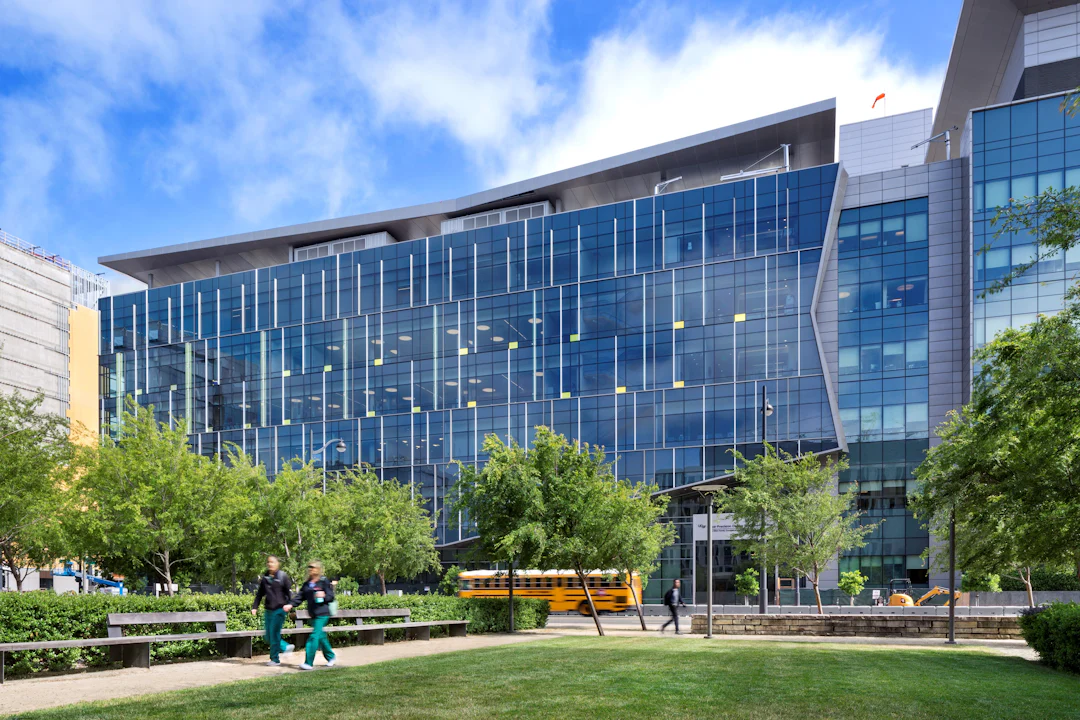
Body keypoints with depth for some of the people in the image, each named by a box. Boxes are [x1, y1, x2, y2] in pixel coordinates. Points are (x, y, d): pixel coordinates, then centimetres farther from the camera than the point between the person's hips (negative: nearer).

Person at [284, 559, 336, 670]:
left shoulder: (324, 582, -5)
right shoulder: (307, 584, 15)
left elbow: (331, 597, -5)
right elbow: (300, 596, 11)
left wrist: (324, 596, -24)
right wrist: (291, 605, -2)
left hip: (322, 614, -7)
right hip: (313, 615, 7)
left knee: (314, 636, -11)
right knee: (321, 637, 14)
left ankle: (308, 663, -10)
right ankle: (330, 657, 30)